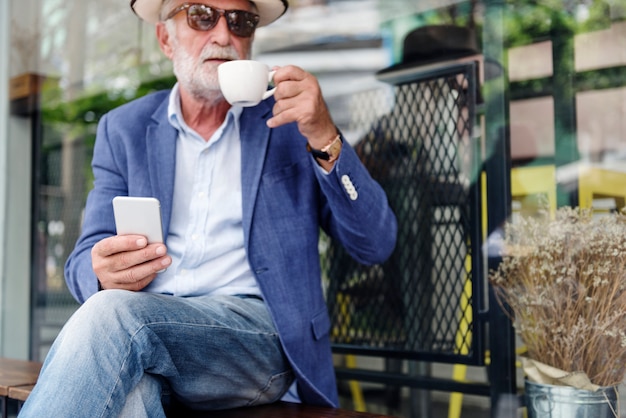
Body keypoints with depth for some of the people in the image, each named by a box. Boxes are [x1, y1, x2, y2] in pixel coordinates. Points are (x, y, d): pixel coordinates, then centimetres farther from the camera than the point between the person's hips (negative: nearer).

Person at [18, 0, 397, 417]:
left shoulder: (291, 120, 9)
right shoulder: (123, 130, 15)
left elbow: (376, 245, 2)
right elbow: (86, 259, 8)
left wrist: (323, 137, -13)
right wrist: (107, 273, -18)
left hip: (262, 335, -1)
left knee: (113, 316, -30)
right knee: (122, 383, -35)